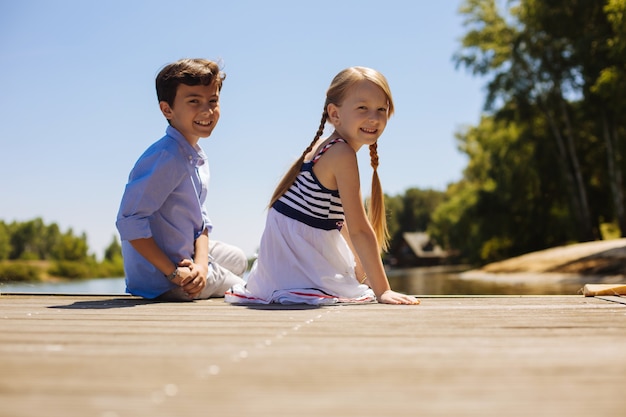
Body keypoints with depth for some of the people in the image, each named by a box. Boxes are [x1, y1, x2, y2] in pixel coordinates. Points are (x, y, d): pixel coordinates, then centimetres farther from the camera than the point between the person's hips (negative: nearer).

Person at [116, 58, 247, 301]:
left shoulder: (199, 159, 5)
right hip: (161, 280, -9)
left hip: (186, 255, 9)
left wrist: (201, 263, -11)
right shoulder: (168, 158, -26)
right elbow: (129, 221, -31)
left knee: (238, 259, 30)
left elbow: (200, 221, 7)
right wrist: (172, 273, -27)